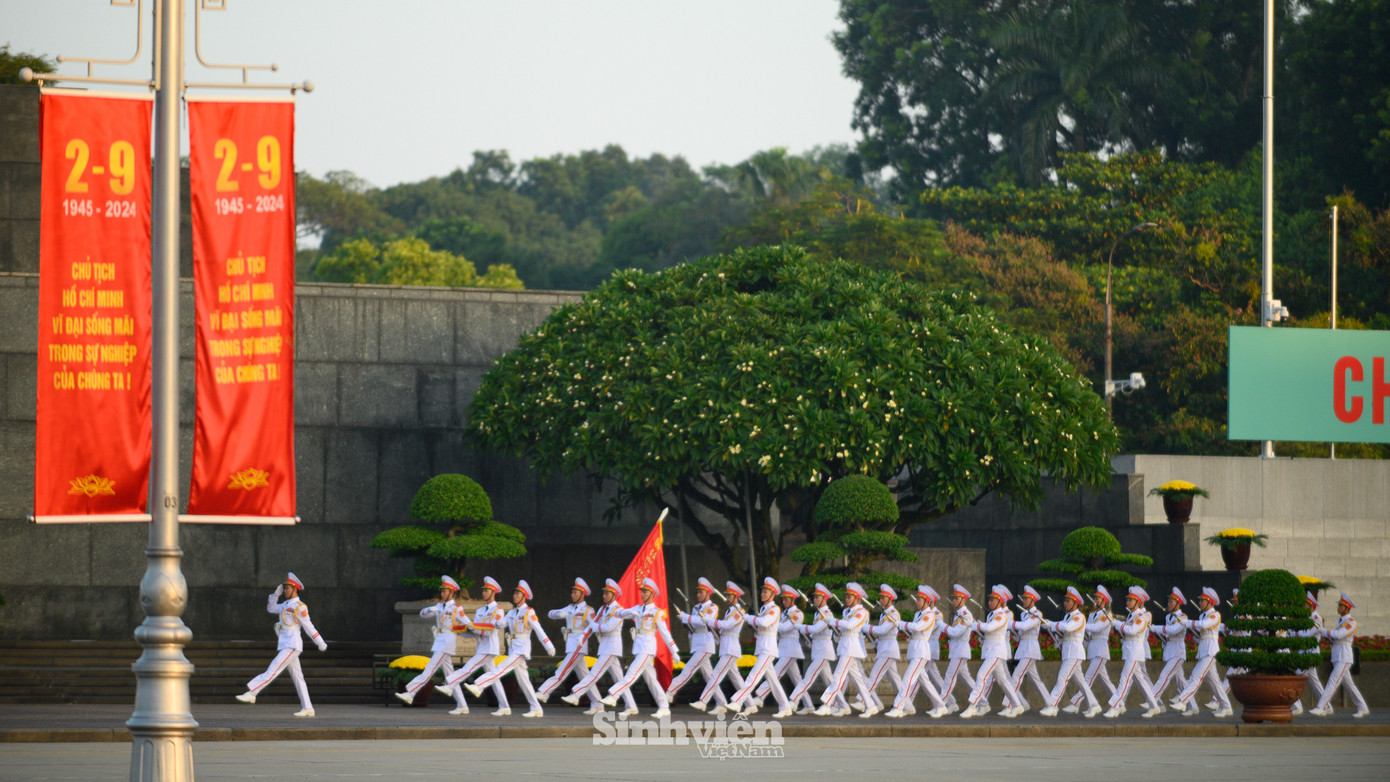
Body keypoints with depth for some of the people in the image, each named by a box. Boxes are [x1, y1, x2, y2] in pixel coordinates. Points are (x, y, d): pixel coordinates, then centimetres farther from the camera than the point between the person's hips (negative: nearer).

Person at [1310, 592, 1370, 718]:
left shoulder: (1352, 622, -11)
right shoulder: (1340, 621, 18)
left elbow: (1338, 635, -23)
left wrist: (1322, 632, -15)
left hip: (1344, 659, -9)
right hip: (1337, 659, 9)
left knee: (1332, 682, -15)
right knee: (1348, 685, 12)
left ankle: (1321, 708, -20)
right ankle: (1362, 708, 20)